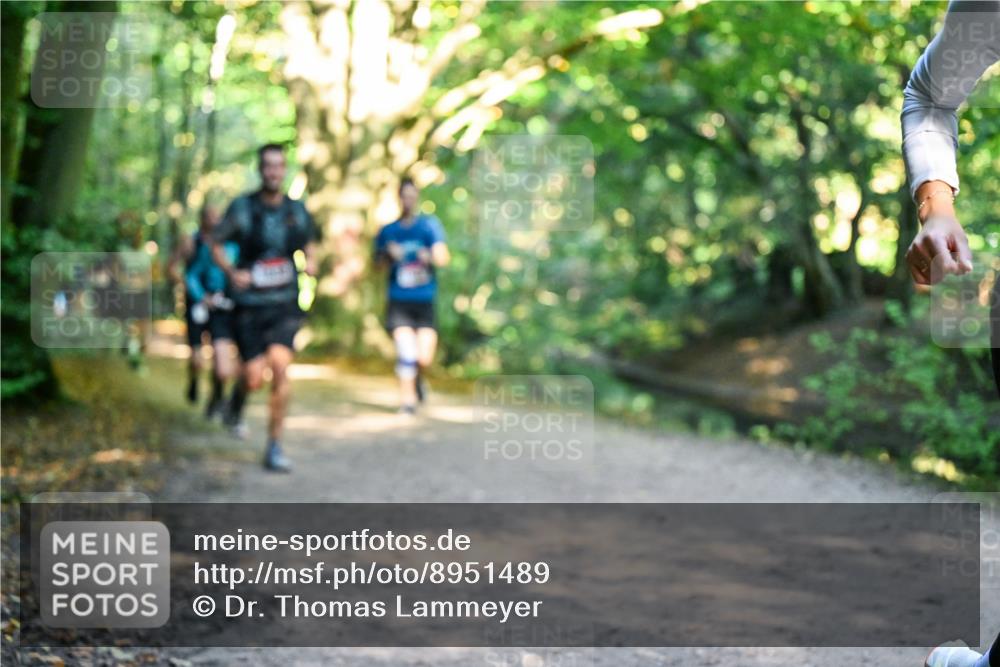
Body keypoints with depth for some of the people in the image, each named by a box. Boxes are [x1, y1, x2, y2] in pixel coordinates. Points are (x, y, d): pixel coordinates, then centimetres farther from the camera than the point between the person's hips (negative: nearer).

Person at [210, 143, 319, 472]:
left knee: (280, 366, -18)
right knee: (254, 378, -5)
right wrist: (231, 272, -11)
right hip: (250, 305, -1)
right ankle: (238, 395, 35)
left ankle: (275, 446, -7)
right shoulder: (242, 208, -4)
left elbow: (310, 241, 22)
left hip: (285, 303, 1)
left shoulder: (297, 210, 4)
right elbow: (216, 242, 5)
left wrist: (310, 261, 1)